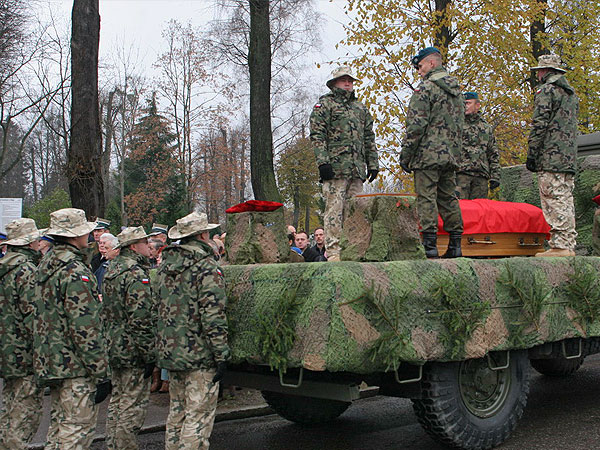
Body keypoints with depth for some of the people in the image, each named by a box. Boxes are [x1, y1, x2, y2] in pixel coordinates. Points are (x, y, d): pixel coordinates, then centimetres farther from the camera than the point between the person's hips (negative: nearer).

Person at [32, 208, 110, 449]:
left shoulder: (46, 265, 12)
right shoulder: (75, 271, -18)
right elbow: (85, 328, -22)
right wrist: (102, 374, -18)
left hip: (51, 363, 10)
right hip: (75, 366, -10)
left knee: (59, 426, 18)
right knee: (78, 430, -4)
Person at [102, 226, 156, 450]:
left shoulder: (112, 270, 14)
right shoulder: (136, 274, -17)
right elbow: (141, 319, -22)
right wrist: (149, 354, -17)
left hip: (114, 347, 10)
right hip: (133, 351, -10)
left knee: (117, 401, 18)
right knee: (134, 404, -2)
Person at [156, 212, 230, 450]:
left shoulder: (165, 266, 12)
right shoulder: (206, 266, -13)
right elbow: (213, 315, -19)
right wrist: (221, 354, -16)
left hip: (170, 351, 8)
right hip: (199, 354, -8)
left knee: (177, 412, 19)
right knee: (199, 415, -2)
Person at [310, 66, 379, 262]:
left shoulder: (360, 108, 25)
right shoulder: (325, 104, 6)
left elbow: (369, 138, 25)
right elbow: (317, 135, -4)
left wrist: (373, 163, 15)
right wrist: (323, 161, -15)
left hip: (357, 169, 6)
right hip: (335, 167, -6)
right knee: (334, 210, -9)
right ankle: (333, 251, -9)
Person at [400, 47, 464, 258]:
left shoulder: (426, 87, -9)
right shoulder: (457, 89, 18)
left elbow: (416, 124, -14)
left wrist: (406, 153, -9)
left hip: (428, 153, -8)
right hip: (451, 154, 8)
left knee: (426, 197, -6)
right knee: (449, 198, 11)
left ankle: (430, 244, -8)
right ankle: (455, 244, 12)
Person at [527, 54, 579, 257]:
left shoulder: (547, 90, -5)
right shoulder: (572, 93, 23)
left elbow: (540, 124, -12)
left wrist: (531, 154, -10)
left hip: (551, 157, -9)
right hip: (570, 160, 9)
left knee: (554, 201, -11)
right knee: (566, 201, 9)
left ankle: (560, 246, -15)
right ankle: (569, 245, 9)